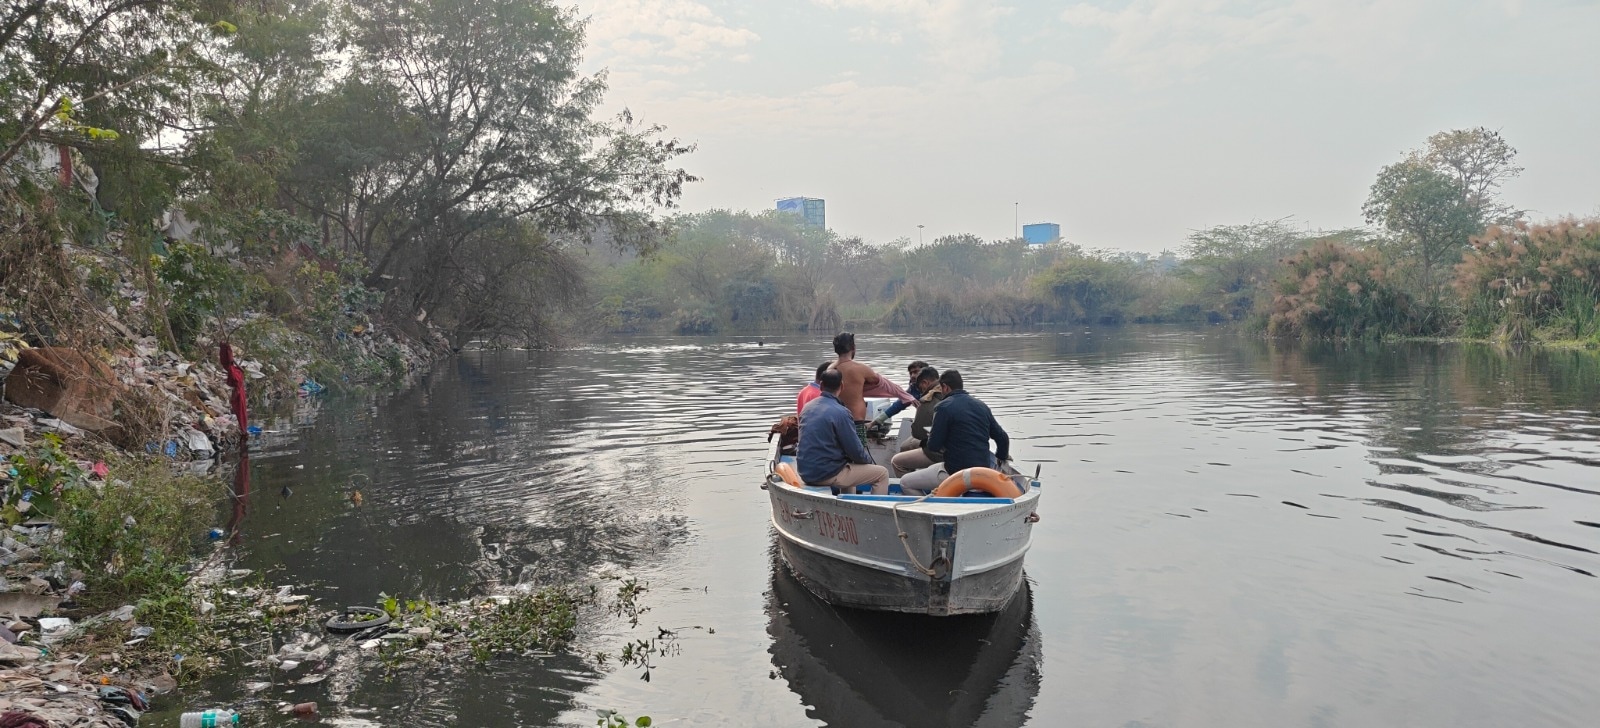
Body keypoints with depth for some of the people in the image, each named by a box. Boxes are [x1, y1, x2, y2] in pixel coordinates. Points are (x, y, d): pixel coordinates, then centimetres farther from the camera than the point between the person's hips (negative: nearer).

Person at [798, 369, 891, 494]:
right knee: (882, 473, 2)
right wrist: (868, 459, 10)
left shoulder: (807, 407, 6)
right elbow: (856, 452, -13)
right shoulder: (840, 412, -17)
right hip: (828, 475, -8)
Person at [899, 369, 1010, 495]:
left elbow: (933, 447, -11)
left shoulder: (944, 407, -11)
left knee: (905, 483, 4)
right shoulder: (981, 405, 8)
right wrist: (1002, 456, 34)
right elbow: (1002, 437, 13)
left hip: (957, 473, -7)